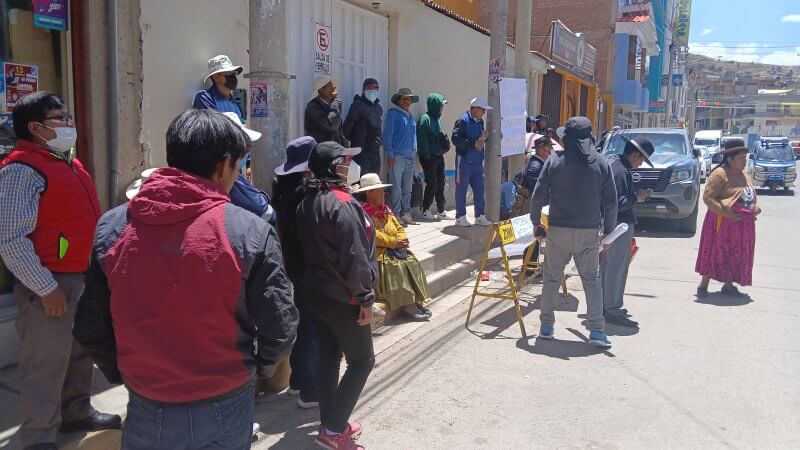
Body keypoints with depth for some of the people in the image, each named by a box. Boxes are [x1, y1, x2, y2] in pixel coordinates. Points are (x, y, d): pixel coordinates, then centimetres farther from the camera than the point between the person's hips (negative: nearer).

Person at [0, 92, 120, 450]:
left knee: (80, 352, 21)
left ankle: (76, 413, 39)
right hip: (52, 285, -9)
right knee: (46, 363, 2)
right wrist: (46, 289, -21)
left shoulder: (66, 161, 12)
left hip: (83, 276, 9)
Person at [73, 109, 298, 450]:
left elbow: (89, 328, -1)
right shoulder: (250, 233, -17)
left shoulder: (111, 227, -8)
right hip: (222, 412, -2)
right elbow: (279, 330, -12)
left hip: (145, 410, 2)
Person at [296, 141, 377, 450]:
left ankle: (331, 424, 25)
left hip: (317, 290, 9)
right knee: (362, 361, 4)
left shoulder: (307, 202, 7)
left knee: (328, 358, 15)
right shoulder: (343, 204, -20)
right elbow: (354, 257, -22)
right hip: (343, 296, -8)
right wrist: (365, 297, -16)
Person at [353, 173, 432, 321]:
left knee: (412, 263, -14)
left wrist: (402, 240, -5)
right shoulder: (363, 212, -10)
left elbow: (399, 228, 17)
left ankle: (416, 300, -16)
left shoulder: (385, 209, 17)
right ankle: (406, 304, -24)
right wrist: (395, 242, -20)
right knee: (396, 267, -27)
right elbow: (373, 235, -21)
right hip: (377, 252, -8)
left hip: (394, 248, 8)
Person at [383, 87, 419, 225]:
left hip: (410, 157, 7)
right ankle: (395, 214, -1)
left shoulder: (410, 116, 19)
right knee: (396, 188, -6)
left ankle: (406, 213, 17)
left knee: (408, 188, 10)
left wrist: (414, 151, 16)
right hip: (397, 156, -7)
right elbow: (387, 134, -8)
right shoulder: (393, 113, -3)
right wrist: (389, 154, -14)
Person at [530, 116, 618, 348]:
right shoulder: (601, 163, 0)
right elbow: (611, 202, 1)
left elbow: (538, 196, -3)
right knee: (592, 280, 8)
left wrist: (536, 223, 10)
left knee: (551, 279, 11)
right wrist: (608, 229, 11)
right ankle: (597, 330, 4)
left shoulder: (554, 161, -3)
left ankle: (546, 326, 16)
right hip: (589, 232, 1)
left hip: (558, 230, 0)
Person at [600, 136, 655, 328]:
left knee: (606, 265, 16)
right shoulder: (621, 172, -20)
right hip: (620, 225, -10)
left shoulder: (611, 161, 11)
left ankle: (606, 305, 27)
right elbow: (617, 203, -25)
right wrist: (636, 197, -12)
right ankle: (612, 310, 2)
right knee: (617, 268, -4)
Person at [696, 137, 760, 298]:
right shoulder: (720, 174, -13)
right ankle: (703, 285, 7)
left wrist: (756, 206, 6)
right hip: (724, 222, -8)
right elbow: (708, 197, -19)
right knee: (716, 253, -3)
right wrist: (726, 213, -25)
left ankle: (728, 285, 24)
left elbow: (752, 194, 28)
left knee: (737, 255, 11)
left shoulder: (745, 175, 14)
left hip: (744, 224, 8)